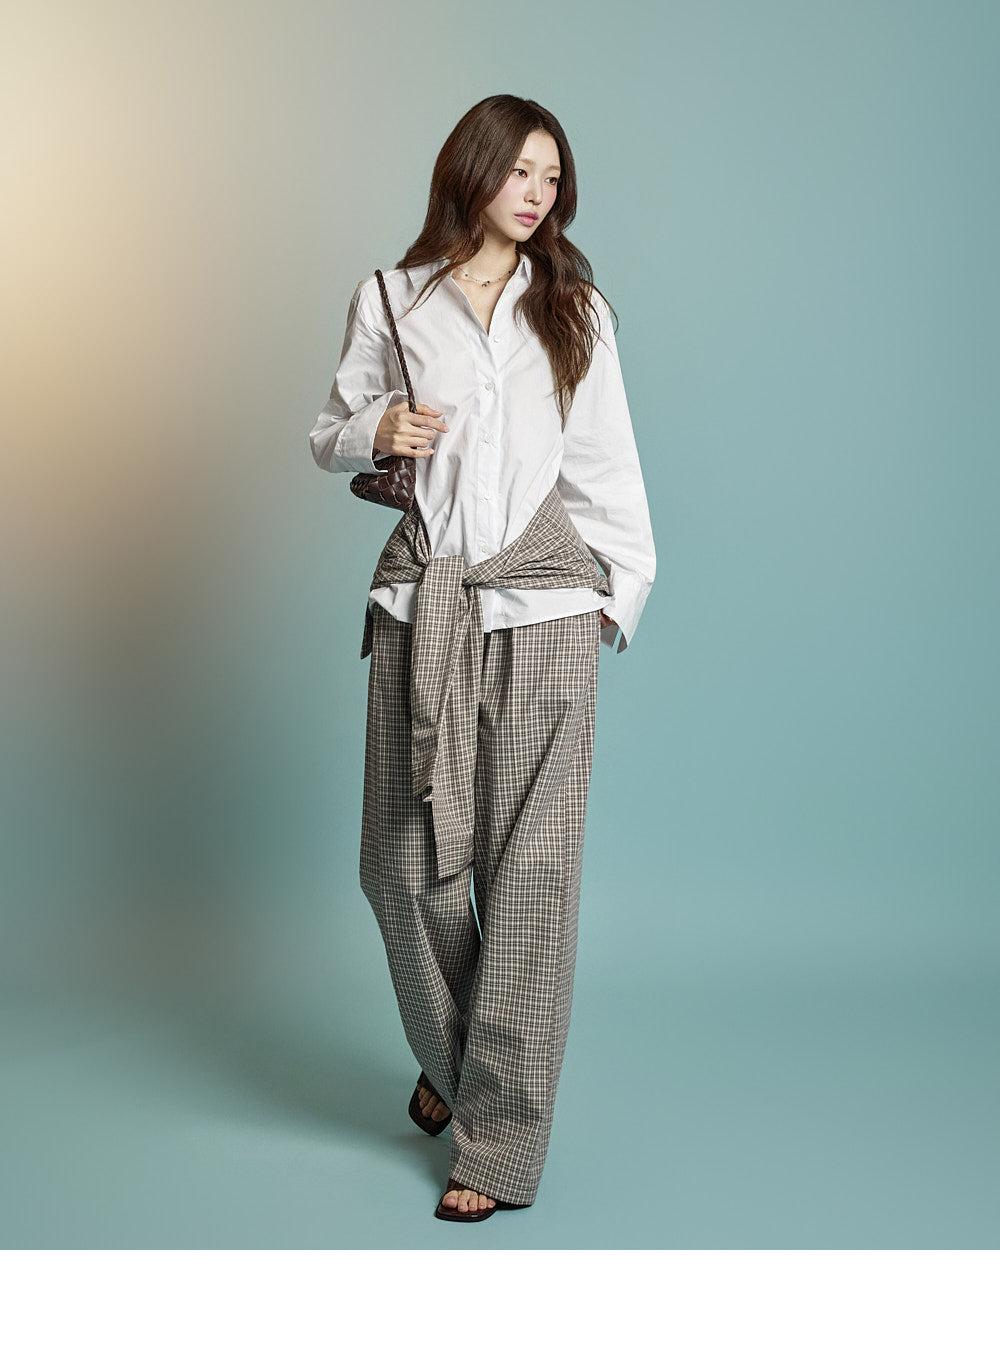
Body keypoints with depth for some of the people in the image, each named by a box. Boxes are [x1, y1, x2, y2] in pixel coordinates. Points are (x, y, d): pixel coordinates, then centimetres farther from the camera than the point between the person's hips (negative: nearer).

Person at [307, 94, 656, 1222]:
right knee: (407, 863, 3)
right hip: (422, 603, 1)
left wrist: (621, 587, 4)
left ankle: (499, 1139, 8)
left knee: (530, 869, -3)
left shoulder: (573, 308, 11)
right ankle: (447, 1061, 32)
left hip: (542, 607, 0)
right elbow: (328, 440, 16)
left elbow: (605, 464, 12)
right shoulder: (391, 301, 9)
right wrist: (376, 431, -6)